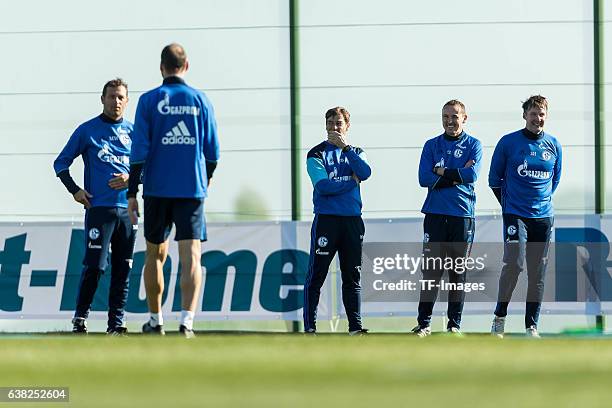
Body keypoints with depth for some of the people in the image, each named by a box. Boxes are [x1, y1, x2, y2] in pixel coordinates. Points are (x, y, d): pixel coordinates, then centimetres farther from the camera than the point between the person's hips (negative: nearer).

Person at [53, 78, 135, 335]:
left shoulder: (132, 132, 13)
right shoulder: (87, 130, 5)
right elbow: (61, 163, 9)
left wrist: (131, 179, -4)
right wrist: (74, 190, -3)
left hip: (127, 208, 3)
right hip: (99, 207, -3)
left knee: (123, 268, 3)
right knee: (94, 266, -10)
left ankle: (116, 322, 8)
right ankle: (80, 317, 1)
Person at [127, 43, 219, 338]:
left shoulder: (149, 101, -1)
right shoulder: (201, 101, 4)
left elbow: (139, 150, -5)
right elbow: (212, 151, 8)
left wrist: (132, 193, -2)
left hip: (157, 190, 0)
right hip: (192, 189, 0)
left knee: (155, 254, 15)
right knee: (191, 256, -6)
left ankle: (156, 321, 23)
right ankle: (186, 321, -21)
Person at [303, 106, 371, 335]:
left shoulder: (354, 151, 15)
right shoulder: (317, 153, 3)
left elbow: (365, 173, -8)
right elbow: (323, 185, -13)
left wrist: (345, 147, -11)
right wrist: (351, 182, -5)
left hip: (352, 220, 4)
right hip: (326, 219, -4)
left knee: (352, 276, 6)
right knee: (316, 275, -5)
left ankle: (355, 326, 8)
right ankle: (309, 327, -3)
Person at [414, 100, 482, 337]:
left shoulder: (473, 145, 6)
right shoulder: (431, 145, 10)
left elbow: (472, 175, -11)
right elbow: (424, 179, -3)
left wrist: (442, 171, -6)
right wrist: (457, 176, -9)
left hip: (463, 215, -1)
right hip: (435, 215, 1)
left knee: (458, 272, 3)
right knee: (431, 270, -4)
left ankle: (455, 324, 10)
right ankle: (424, 323, -1)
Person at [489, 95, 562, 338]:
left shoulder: (553, 145, 7)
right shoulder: (508, 143, -2)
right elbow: (495, 179, 7)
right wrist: (508, 204, 8)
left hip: (543, 216, 3)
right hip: (515, 214, -3)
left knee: (538, 272, 3)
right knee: (514, 262, -19)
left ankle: (532, 326, 9)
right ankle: (499, 316, -3)